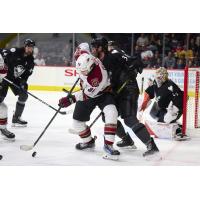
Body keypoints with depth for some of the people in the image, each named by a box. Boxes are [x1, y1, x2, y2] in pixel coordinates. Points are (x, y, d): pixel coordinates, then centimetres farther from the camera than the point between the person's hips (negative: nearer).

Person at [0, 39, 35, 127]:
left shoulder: (30, 60, -1)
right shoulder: (15, 52, -16)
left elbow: (27, 73, -1)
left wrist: (23, 81, -16)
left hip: (16, 79, 6)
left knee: (24, 95, 1)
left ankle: (16, 118, 12)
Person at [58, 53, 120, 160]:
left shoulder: (98, 74, -39)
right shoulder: (85, 62, -22)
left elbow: (88, 93, -32)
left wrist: (71, 99, -32)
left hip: (102, 93, -6)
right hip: (87, 95, 6)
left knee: (111, 113, -33)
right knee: (77, 122, 5)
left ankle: (108, 145, -28)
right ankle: (88, 141, 32)